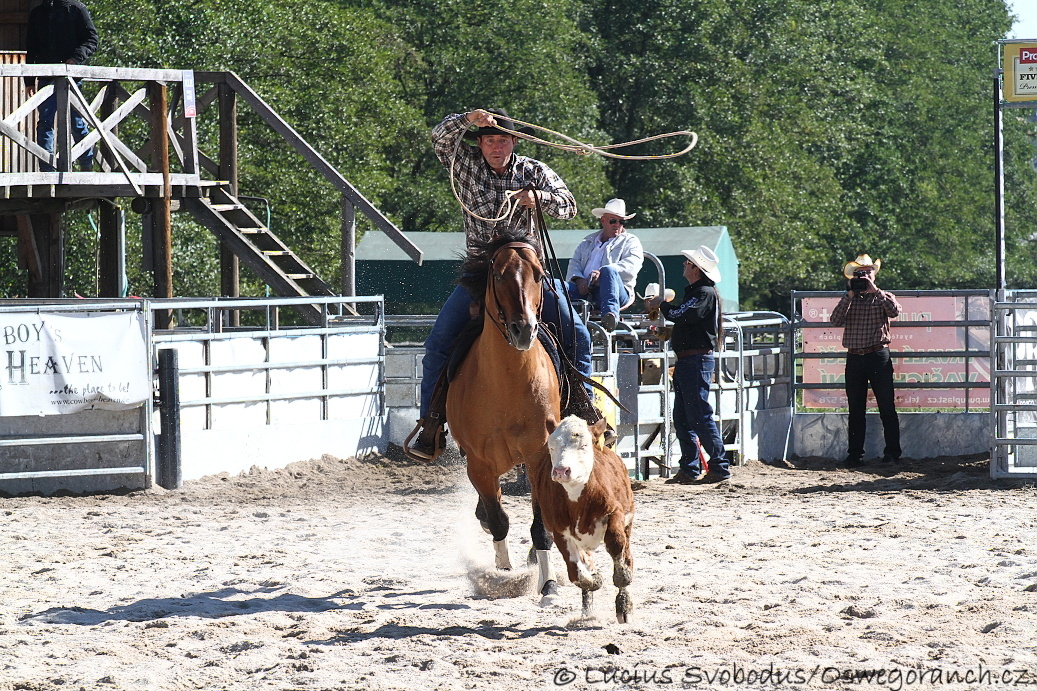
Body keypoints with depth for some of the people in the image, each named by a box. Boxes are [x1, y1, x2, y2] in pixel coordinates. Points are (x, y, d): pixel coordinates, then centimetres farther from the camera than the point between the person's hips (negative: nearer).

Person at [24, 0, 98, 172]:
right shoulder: (36, 14, 16)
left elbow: (92, 40, -1)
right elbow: (31, 50, 20)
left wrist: (75, 59, -17)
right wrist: (29, 81, 13)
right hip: (46, 78, 3)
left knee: (77, 122, 1)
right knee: (45, 123, -2)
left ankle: (88, 166, 12)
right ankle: (47, 169, -3)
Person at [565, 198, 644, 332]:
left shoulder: (630, 241, 18)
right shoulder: (588, 241, 31)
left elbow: (631, 266, -2)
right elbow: (574, 263, 19)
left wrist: (601, 273, -18)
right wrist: (579, 280, -7)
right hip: (584, 290, 3)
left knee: (608, 270, -37)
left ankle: (611, 315, -59)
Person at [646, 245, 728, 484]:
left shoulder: (705, 293, -12)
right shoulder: (693, 291, 18)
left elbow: (683, 315, -24)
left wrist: (662, 305, -9)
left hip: (697, 360, -10)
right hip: (685, 361, 10)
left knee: (700, 416, -9)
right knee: (682, 419, 9)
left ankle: (720, 467, -6)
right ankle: (690, 470, 11)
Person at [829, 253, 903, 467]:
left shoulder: (882, 297, 6)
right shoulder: (849, 300, 12)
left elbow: (895, 310, -15)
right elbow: (836, 320, -4)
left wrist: (875, 291, -15)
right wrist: (849, 295, -10)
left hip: (878, 356, -3)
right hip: (854, 358, 3)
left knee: (887, 407, -2)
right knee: (856, 410, 6)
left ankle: (892, 453, 3)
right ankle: (855, 455, 10)